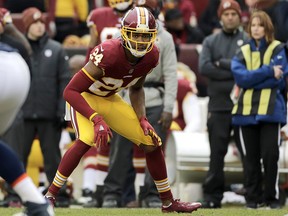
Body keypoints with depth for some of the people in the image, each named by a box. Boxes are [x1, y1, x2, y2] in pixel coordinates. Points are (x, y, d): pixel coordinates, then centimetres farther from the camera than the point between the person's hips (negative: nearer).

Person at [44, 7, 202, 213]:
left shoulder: (151, 56, -15)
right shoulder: (109, 54, -36)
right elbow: (70, 91, -33)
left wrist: (142, 119, -7)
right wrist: (97, 120, -40)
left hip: (110, 100, 6)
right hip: (84, 97, -6)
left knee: (152, 142, 3)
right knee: (87, 140, -34)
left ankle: (168, 202, 20)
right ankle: (50, 195, -21)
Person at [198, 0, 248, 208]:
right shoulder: (210, 41, 14)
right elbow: (204, 68, -3)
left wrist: (221, 63, -7)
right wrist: (235, 72, -7)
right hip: (219, 104, 2)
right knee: (217, 152, 0)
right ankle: (212, 196, 3)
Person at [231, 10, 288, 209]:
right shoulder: (242, 53, 13)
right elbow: (240, 77, -5)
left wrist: (252, 79, -7)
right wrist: (268, 71, -14)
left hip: (271, 110, -3)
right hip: (246, 111, 3)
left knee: (270, 155, -9)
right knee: (250, 157, 4)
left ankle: (272, 197, 2)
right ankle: (252, 197, 12)